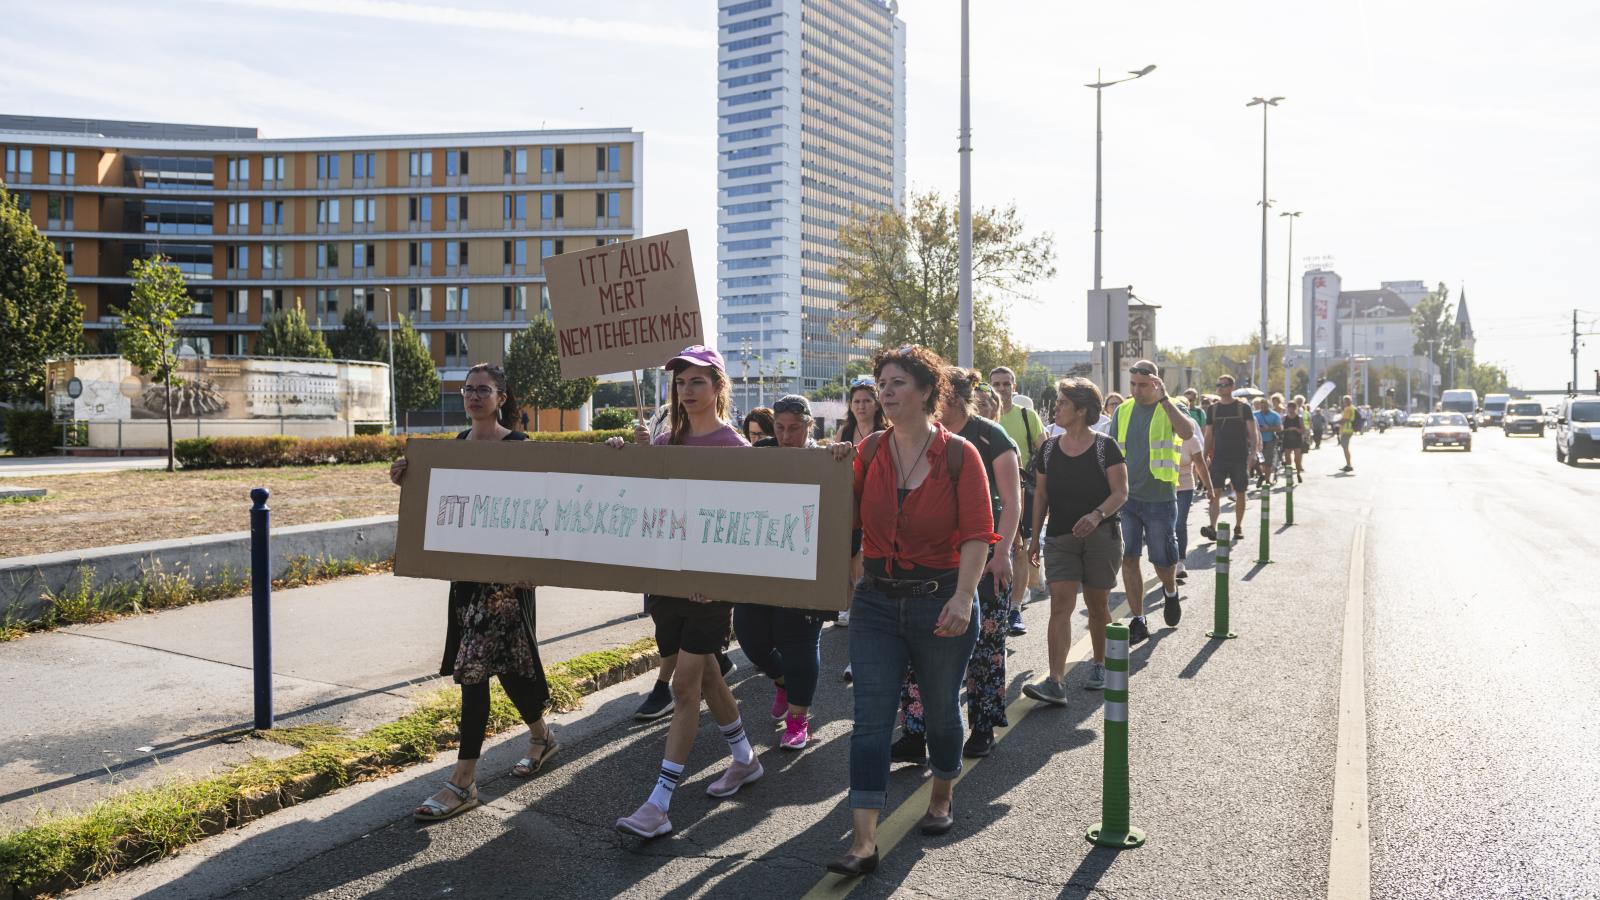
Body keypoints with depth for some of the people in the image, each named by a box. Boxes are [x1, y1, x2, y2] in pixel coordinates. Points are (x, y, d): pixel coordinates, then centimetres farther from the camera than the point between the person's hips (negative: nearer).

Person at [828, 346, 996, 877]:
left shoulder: (958, 453, -8)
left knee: (941, 709, 15)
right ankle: (864, 842, 0)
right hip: (877, 601, 3)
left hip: (941, 602, -3)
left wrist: (963, 598, -23)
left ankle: (942, 797, 42)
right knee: (870, 718, -3)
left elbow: (978, 534, -13)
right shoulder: (869, 453, 4)